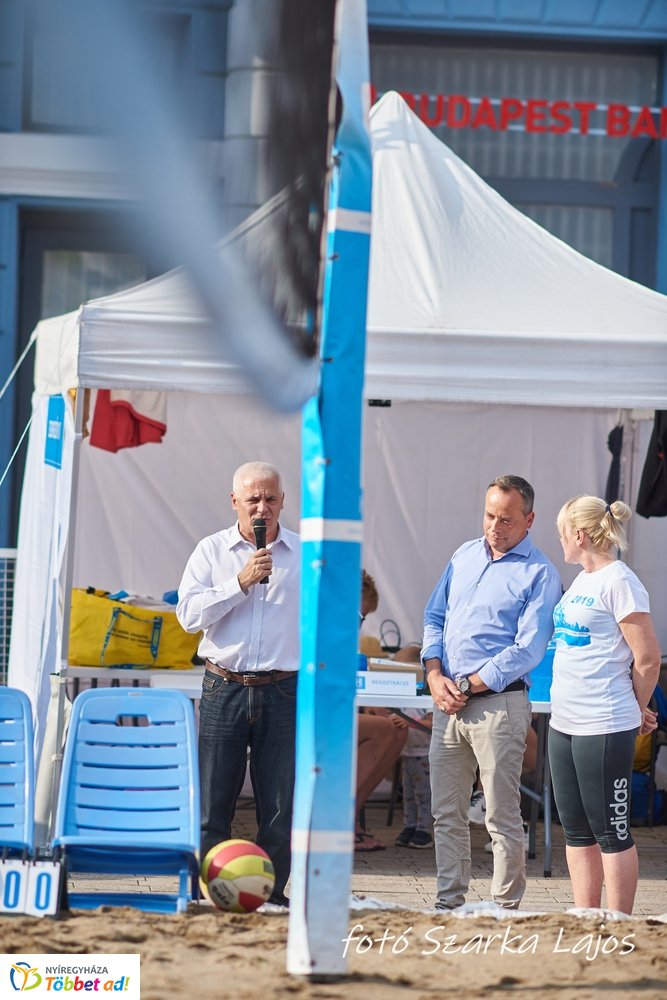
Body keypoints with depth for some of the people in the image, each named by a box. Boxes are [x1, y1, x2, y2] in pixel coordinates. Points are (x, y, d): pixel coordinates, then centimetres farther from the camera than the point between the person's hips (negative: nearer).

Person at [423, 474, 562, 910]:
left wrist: (467, 687, -12)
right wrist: (436, 676, 0)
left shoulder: (539, 574, -5)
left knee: (502, 816, -3)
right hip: (448, 704, 6)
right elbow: (435, 617, 16)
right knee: (447, 813, 9)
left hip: (498, 704, -6)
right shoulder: (465, 555, 14)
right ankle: (449, 901, 17)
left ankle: (507, 907, 2)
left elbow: (528, 650, -12)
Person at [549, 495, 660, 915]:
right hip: (564, 723, 9)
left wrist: (636, 711, 2)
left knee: (612, 832, -2)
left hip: (605, 729, -9)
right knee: (577, 831, 13)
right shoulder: (581, 581, 14)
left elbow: (648, 659, -12)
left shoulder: (619, 582, -13)